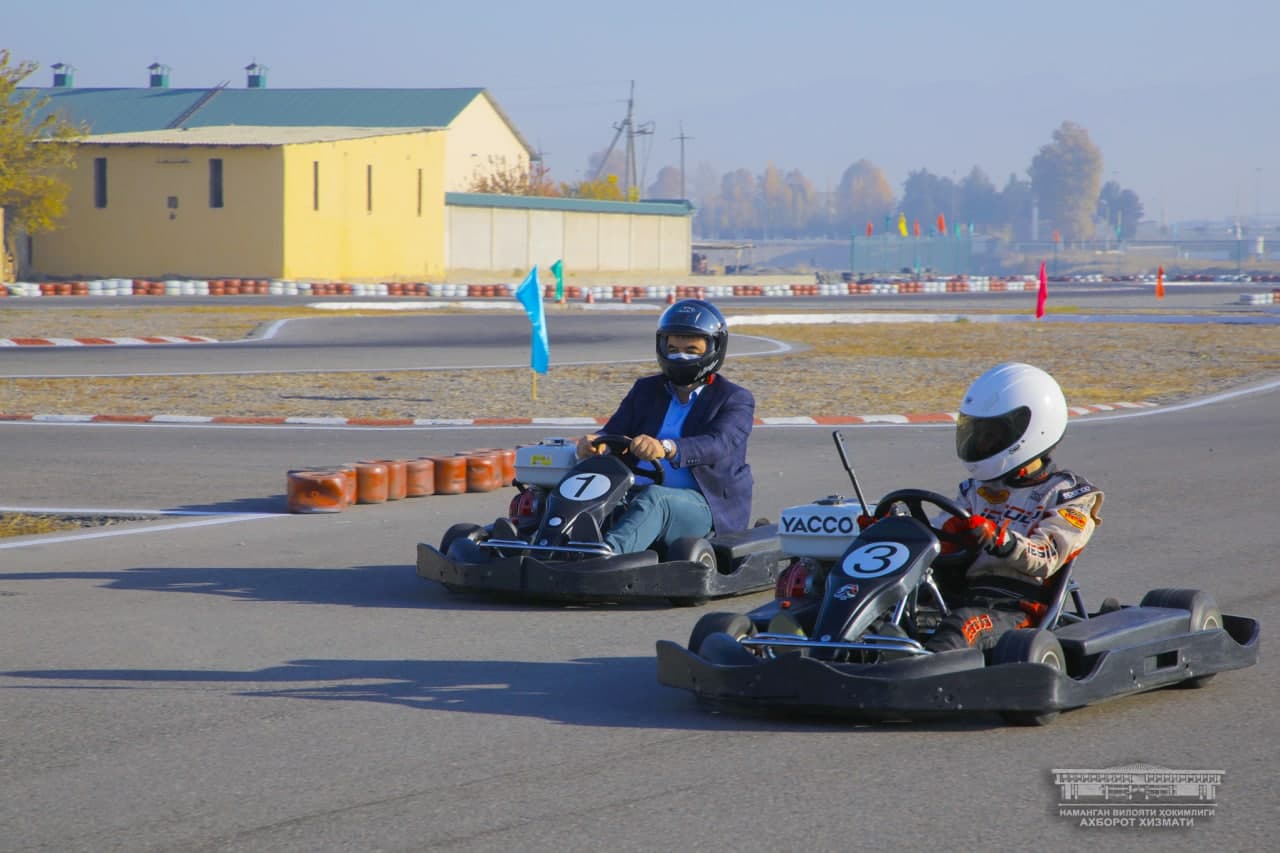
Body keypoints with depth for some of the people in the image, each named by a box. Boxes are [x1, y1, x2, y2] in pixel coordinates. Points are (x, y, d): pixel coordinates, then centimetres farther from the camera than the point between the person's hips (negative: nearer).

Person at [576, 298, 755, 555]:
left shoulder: (736, 400, 3)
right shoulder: (645, 391, 19)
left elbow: (718, 445, -18)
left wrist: (667, 448, -39)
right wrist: (593, 443, -20)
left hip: (709, 508, -5)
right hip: (640, 498, 5)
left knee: (653, 500, -38)